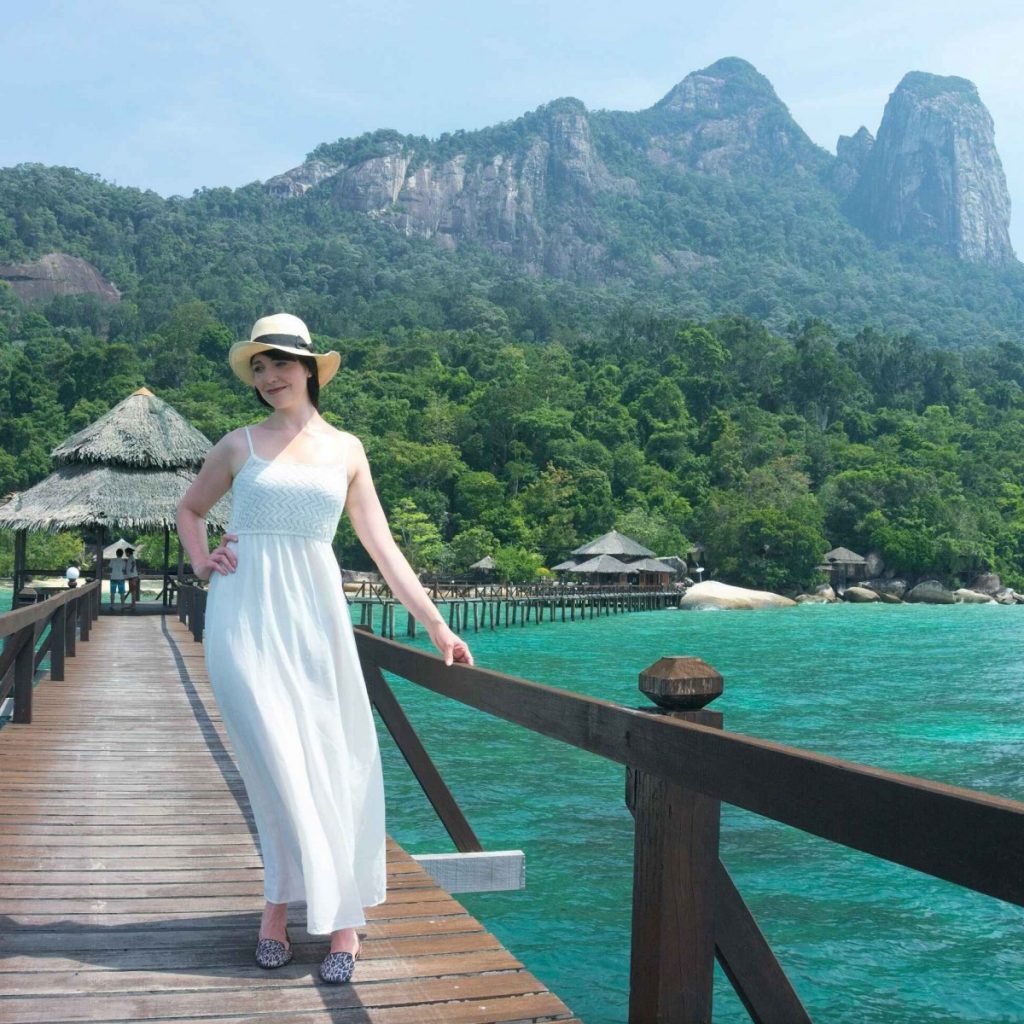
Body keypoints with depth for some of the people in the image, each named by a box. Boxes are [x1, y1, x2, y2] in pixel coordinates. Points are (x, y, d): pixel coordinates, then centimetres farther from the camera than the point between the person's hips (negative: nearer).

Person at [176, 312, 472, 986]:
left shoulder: (346, 450, 11)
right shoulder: (239, 445, 8)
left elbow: (382, 545, 12)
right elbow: (189, 510, 24)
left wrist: (436, 625, 8)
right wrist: (201, 562, 4)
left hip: (315, 613, 2)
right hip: (246, 616, -2)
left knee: (334, 765, -1)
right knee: (281, 767, -8)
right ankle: (338, 917, 5)